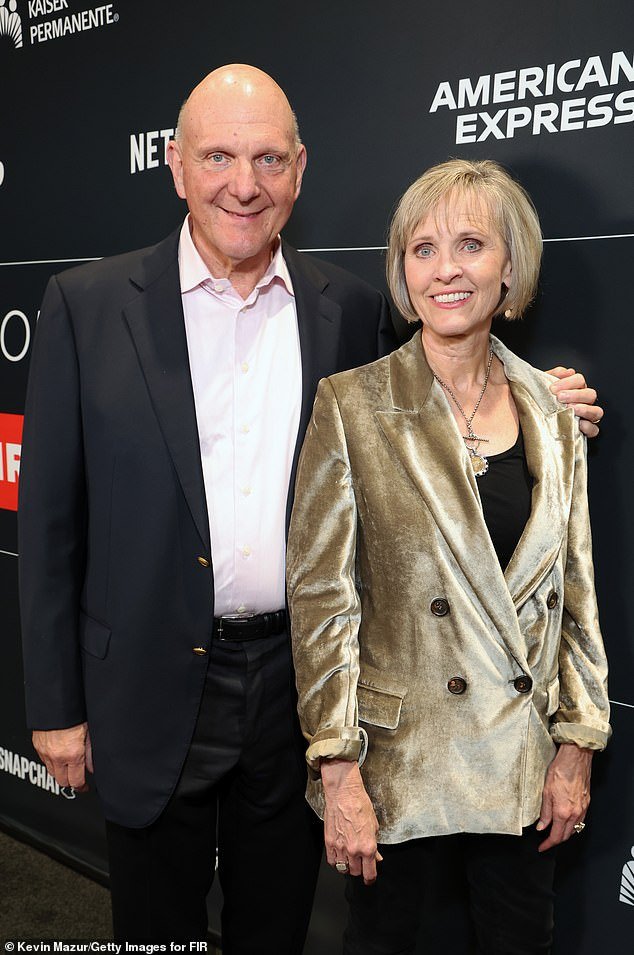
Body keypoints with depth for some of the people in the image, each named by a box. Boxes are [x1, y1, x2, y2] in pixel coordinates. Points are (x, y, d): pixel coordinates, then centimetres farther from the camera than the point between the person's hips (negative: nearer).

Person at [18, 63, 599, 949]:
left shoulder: (352, 308, -1)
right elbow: (51, 515, -4)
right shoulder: (89, 304, -6)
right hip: (154, 687, -1)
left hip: (301, 683, 2)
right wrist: (56, 704, -2)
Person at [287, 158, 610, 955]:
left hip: (523, 762, 4)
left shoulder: (551, 413, 2)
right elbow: (319, 594, -11)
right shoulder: (353, 404, -10)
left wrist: (578, 747, 4)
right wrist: (338, 773, -13)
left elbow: (574, 590, 6)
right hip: (394, 757, -3)